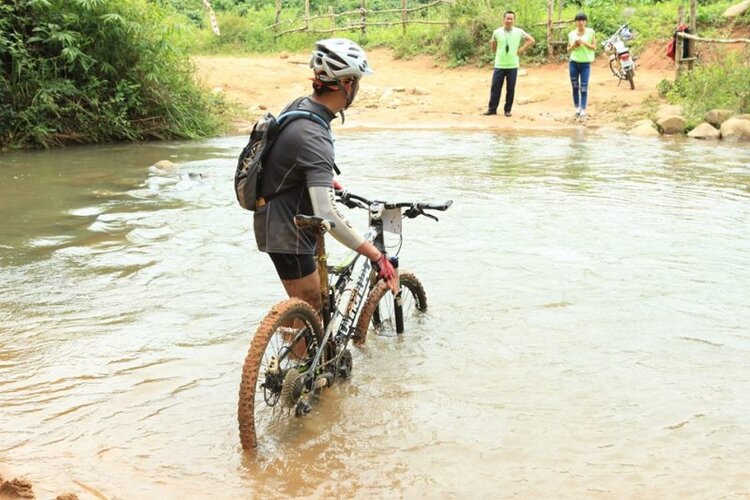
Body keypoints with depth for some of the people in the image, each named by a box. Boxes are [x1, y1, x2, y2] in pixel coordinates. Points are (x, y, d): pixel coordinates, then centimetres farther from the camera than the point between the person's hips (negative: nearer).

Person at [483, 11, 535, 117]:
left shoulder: (519, 32, -1)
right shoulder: (497, 32, 1)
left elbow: (532, 40, 4)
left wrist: (521, 50, -1)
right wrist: (492, 45, -5)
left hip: (513, 66, 0)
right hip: (499, 65, 0)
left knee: (511, 89, 3)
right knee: (495, 88, 1)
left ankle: (508, 110, 14)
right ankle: (492, 109, 10)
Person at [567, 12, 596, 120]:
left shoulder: (590, 32, -1)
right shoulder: (571, 34, 5)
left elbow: (594, 47, -2)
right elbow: (568, 49, 12)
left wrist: (583, 43, -15)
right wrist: (574, 45, -9)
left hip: (585, 63, -3)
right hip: (573, 63, 3)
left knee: (584, 88, -7)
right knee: (575, 87, 7)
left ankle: (583, 110, -8)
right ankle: (577, 107, 17)